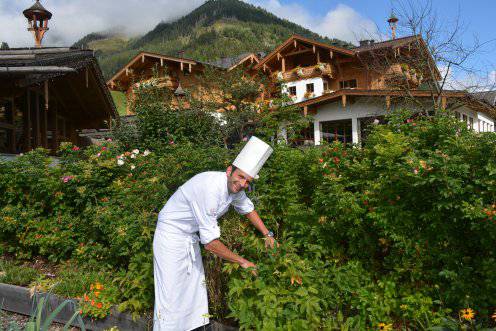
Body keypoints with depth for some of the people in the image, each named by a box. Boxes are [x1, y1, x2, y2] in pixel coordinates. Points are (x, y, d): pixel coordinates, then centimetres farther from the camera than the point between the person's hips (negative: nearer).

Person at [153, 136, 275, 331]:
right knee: (171, 295, -7)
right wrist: (242, 262, -19)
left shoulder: (235, 187, -8)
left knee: (196, 289, 14)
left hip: (191, 238, 9)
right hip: (171, 236, -8)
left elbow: (247, 209, 16)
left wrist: (267, 234, 15)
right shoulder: (210, 188, -34)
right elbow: (210, 243, -31)